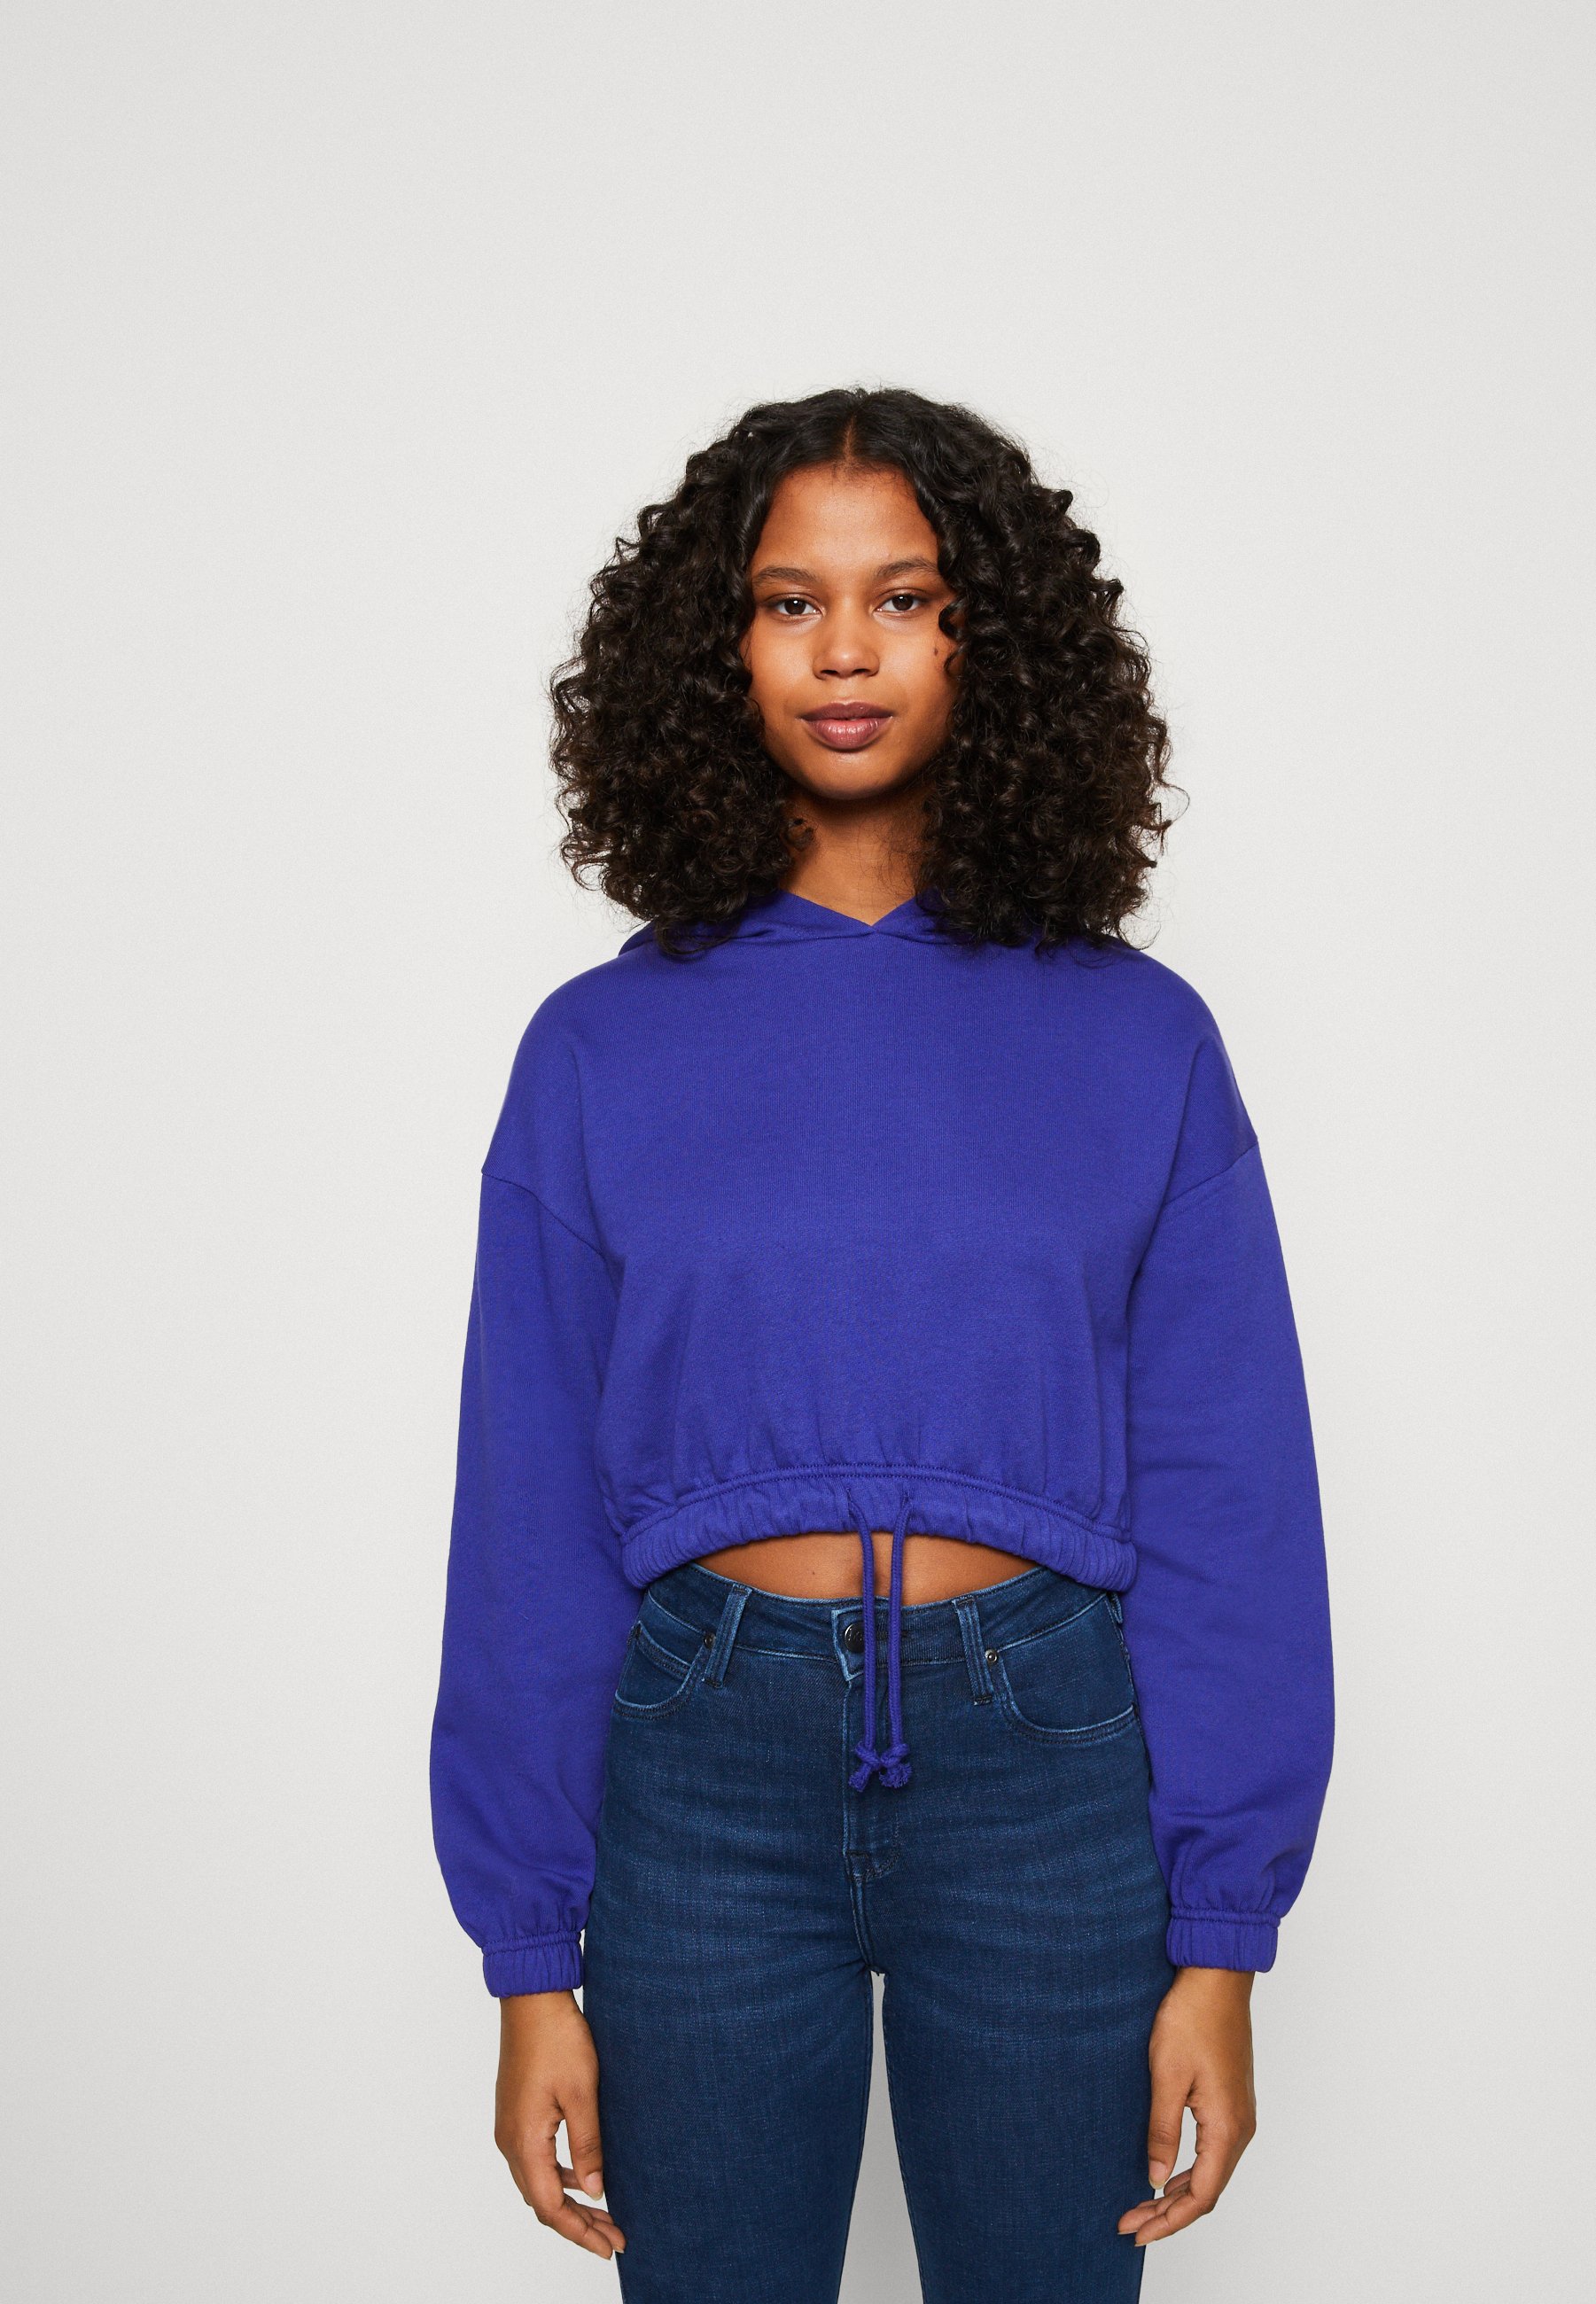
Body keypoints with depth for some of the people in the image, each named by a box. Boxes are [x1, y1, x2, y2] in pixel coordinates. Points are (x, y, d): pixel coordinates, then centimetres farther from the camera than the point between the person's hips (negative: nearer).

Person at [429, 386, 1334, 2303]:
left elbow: (1227, 1495, 0)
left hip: (1048, 1774, 0)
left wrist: (1219, 1942, -3)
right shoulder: (601, 1047, 2)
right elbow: (528, 1507, 1)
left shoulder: (1136, 1040, 1)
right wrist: (529, 1956, 0)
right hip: (702, 1769, 0)